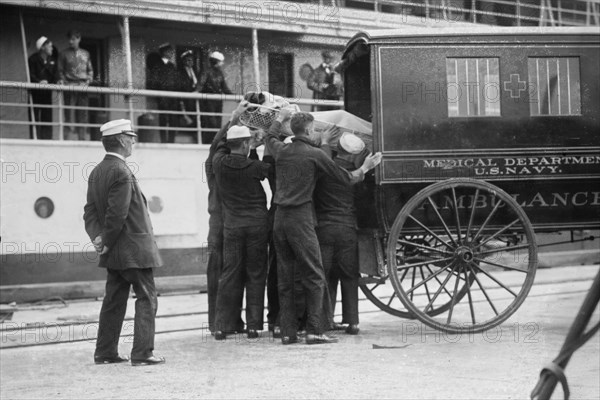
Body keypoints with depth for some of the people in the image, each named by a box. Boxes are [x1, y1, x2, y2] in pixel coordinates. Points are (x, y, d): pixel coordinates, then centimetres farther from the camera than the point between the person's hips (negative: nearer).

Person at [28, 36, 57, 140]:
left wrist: (54, 84, -11)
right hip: (35, 92, -5)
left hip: (47, 92, 5)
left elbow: (54, 75, 9)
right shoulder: (33, 59, -3)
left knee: (47, 117, 2)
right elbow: (31, 75, -12)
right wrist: (39, 82, -29)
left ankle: (47, 139, 4)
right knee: (35, 117, -4)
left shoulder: (52, 60, 13)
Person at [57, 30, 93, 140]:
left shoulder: (85, 54, 17)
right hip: (69, 85, -3)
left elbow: (90, 70, 21)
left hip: (83, 85, 3)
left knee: (83, 112, 0)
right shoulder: (64, 54, 10)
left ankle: (83, 135, 3)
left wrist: (89, 79, 3)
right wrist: (62, 80, -7)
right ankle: (70, 134, -9)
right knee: (70, 111, -8)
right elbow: (60, 70, 9)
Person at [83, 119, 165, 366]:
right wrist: (107, 241, -10)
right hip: (134, 248, -9)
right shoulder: (121, 172, -18)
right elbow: (117, 214, -21)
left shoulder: (97, 172, 10)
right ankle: (142, 353, -3)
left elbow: (90, 209, 8)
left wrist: (97, 236, -3)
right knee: (146, 299, -2)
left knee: (114, 300, 14)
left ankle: (105, 352, 18)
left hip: (114, 253, 9)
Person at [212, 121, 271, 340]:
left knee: (229, 275, 7)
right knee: (256, 275, 6)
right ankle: (253, 325, 5)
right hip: (257, 224, -2)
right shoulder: (254, 167, -10)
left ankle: (222, 326, 5)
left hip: (232, 226, 2)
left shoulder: (220, 163, -2)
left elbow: (221, 147, 19)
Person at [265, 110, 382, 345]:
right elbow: (347, 178, 1)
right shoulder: (315, 154, -6)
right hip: (301, 218, -6)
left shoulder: (281, 151, 8)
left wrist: (280, 117, 48)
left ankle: (287, 331, 7)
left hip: (280, 218, 6)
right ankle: (314, 330, -8)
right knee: (314, 276, -2)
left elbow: (270, 137, 33)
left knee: (285, 277, 8)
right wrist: (365, 167, 18)